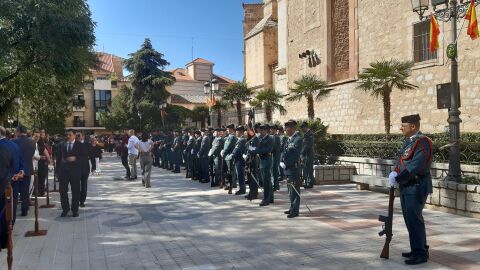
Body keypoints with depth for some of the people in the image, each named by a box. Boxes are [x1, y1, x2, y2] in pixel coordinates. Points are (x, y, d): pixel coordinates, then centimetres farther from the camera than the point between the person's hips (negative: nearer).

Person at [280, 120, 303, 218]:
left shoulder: (298, 139, -13)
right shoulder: (289, 139, 15)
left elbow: (295, 155, -18)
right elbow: (284, 152, 15)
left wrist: (286, 164, -16)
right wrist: (282, 162, 0)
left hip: (294, 168, -9)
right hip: (287, 168, 9)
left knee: (294, 190, -3)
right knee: (290, 190, 15)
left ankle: (295, 211, 2)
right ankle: (292, 208, 25)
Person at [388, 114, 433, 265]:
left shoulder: (422, 142, -18)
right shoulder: (408, 141, 12)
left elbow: (415, 167, -25)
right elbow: (401, 161, 12)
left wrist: (397, 180, -20)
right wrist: (394, 174, -6)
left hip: (416, 188, -9)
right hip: (407, 187, 9)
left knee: (414, 219, -6)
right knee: (410, 218, 15)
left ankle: (420, 254, 4)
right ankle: (420, 249, 27)